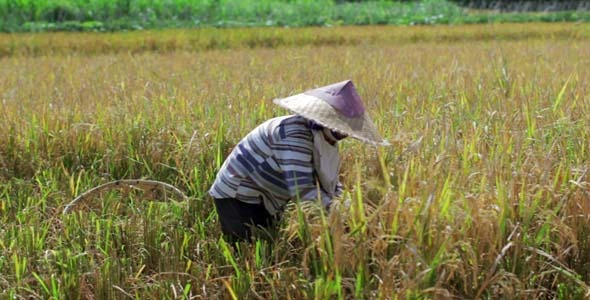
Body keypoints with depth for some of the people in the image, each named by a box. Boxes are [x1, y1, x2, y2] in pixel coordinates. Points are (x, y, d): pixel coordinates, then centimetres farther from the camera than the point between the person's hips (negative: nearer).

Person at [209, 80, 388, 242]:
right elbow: (302, 189, -38)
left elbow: (329, 184, 5)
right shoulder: (295, 134, -30)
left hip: (264, 201, 9)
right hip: (238, 196, -9)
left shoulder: (323, 137, -1)